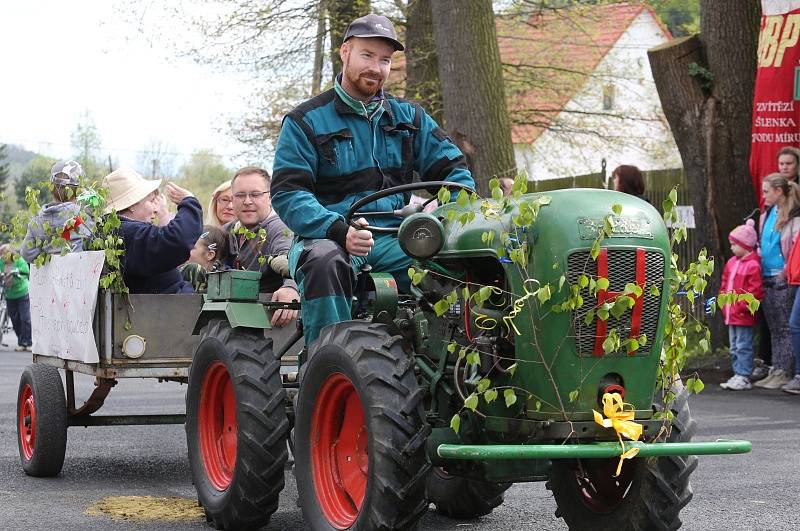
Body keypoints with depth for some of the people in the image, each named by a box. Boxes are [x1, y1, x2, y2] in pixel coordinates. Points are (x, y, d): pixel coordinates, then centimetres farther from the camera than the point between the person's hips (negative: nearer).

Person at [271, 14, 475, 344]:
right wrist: (339, 231, -24)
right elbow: (287, 193, -6)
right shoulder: (306, 122, 5)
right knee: (325, 262, -39)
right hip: (328, 238, -3)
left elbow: (453, 169, 16)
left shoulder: (409, 118, 18)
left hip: (394, 242, 3)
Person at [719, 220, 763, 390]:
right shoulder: (731, 263, 12)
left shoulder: (753, 265, -15)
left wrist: (744, 306, -17)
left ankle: (744, 378, -3)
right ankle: (738, 375, 21)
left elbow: (755, 290, -19)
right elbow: (724, 285, 20)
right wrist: (724, 304, 14)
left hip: (744, 315, -9)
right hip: (731, 313, 9)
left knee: (743, 346, -5)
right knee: (735, 347, 14)